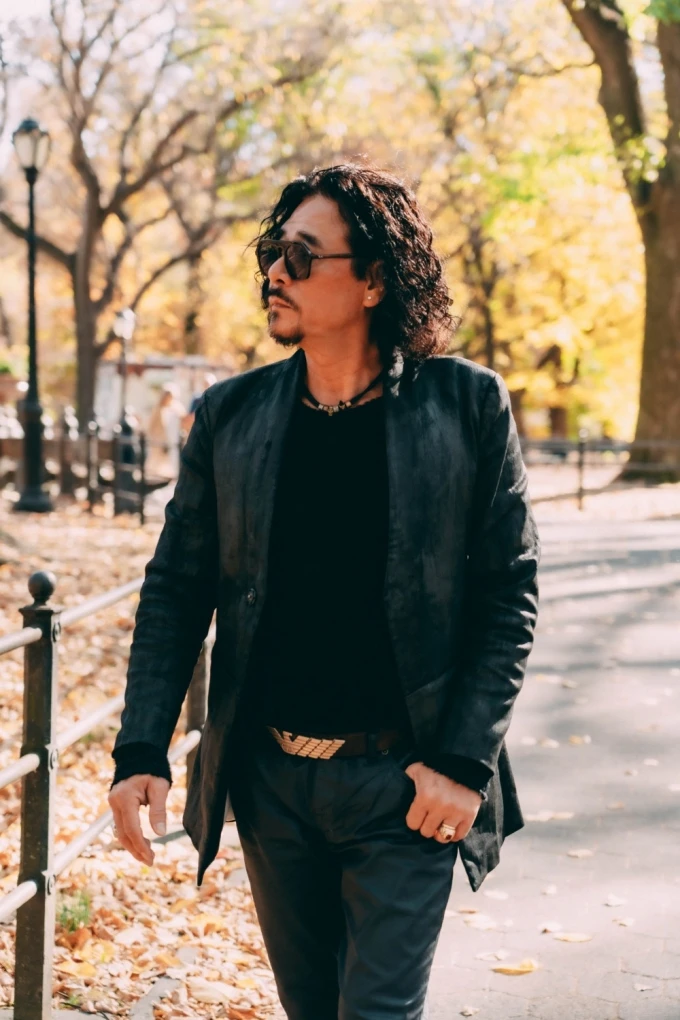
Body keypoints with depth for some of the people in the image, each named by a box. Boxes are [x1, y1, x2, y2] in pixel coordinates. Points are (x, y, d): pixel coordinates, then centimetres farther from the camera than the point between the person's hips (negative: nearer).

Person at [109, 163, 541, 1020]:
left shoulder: (468, 405, -7)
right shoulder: (229, 415, 1)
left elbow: (510, 592, -4)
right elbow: (177, 589, 5)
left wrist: (466, 762, -10)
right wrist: (142, 750, -4)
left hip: (404, 783, -3)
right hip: (270, 779, 4)